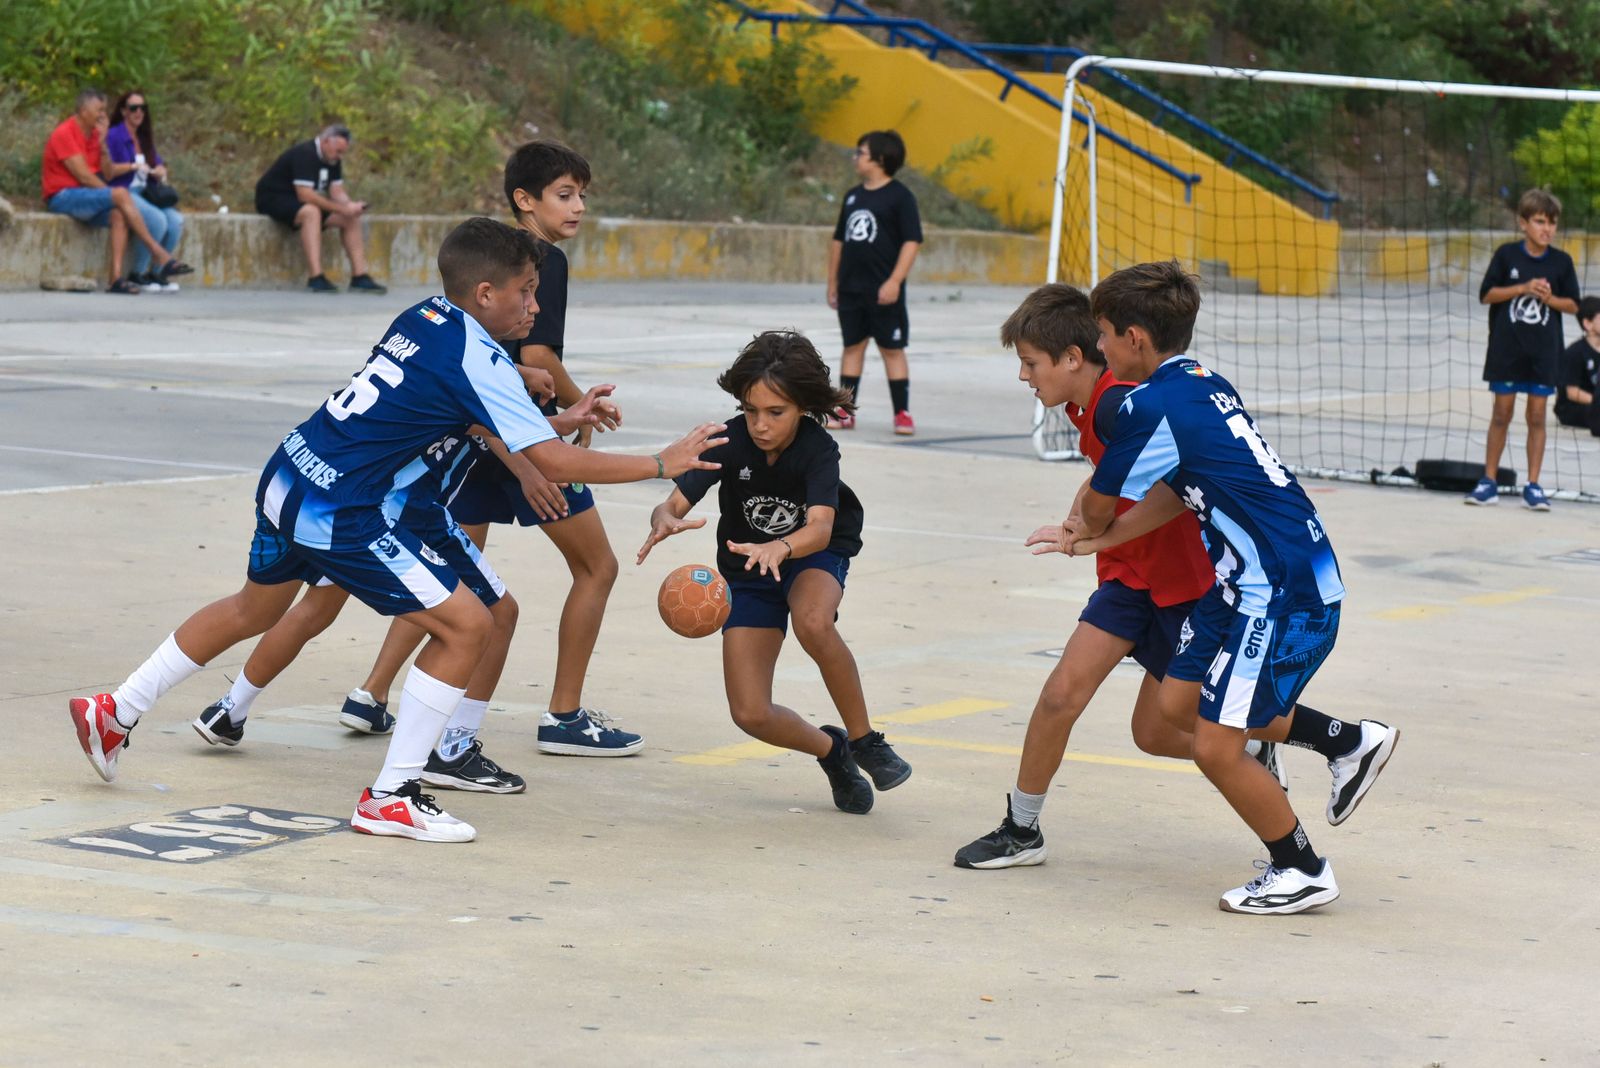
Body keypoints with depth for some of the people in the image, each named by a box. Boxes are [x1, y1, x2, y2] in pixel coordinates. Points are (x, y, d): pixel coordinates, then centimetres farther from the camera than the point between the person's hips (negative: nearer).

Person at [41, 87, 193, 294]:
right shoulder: (64, 134, -10)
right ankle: (161, 257, -29)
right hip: (62, 197, -8)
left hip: (84, 196, 8)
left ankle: (116, 278, -33)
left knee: (119, 214, -22)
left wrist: (102, 142, -3)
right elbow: (83, 175, -16)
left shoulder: (93, 133, 15)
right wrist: (113, 195, -10)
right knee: (121, 195, -25)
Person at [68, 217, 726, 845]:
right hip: (341, 514, -9)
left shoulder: (422, 317, 8)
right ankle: (390, 799, -1)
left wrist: (557, 421, 21)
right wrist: (662, 465, -13)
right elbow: (552, 463, -19)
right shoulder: (477, 359, -15)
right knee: (466, 627, -5)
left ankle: (115, 714, 42)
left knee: (254, 610, 32)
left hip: (288, 480, 9)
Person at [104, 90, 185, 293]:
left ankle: (157, 273, -9)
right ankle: (136, 273, -16)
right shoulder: (113, 136, -4)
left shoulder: (145, 139, 20)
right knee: (157, 220, -31)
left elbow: (160, 166, 20)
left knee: (175, 220, -20)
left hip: (146, 194, 7)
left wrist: (160, 173, -3)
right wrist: (133, 166, -14)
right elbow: (107, 172, -12)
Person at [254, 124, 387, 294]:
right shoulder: (304, 154, -24)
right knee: (311, 212, -39)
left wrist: (351, 206, -19)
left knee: (351, 218, -3)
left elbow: (337, 192, 4)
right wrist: (342, 209, -29)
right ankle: (316, 279, -44)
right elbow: (305, 195, -31)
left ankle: (360, 277, -5)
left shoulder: (333, 159, 5)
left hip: (303, 202, 9)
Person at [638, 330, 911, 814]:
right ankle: (831, 751, 21)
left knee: (813, 623, -40)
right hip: (746, 574, 2)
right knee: (750, 715, -11)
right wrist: (665, 523, -50)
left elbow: (820, 529, -40)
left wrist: (779, 548, -61)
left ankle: (864, 740, -18)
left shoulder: (818, 448, -25)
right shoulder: (729, 442, -20)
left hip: (815, 557, -2)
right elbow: (672, 504, -25)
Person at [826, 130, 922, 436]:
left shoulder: (899, 196, -7)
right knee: (853, 346, 9)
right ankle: (845, 412, 13)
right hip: (850, 288, 6)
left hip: (883, 291, -6)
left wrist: (894, 281, -19)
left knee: (892, 349, -1)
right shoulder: (853, 196, 12)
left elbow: (912, 242, -11)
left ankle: (902, 413, 4)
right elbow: (839, 240, 19)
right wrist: (832, 282, 17)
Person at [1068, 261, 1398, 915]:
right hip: (1248, 581, 10)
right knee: (1178, 702, 15)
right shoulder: (1206, 385, 9)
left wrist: (1092, 526, 19)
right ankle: (1348, 741, 25)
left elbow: (1097, 503, -3)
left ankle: (1302, 872, 15)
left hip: (1284, 592, -10)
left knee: (1216, 747, -2)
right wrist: (1105, 536, 17)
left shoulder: (1151, 406, -18)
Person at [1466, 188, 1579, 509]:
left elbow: (1573, 304, 6)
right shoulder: (1507, 254, -3)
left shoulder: (1561, 261, 1)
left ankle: (1533, 486, 7)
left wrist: (1549, 298, -14)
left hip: (1543, 353, 1)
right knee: (1501, 413, 4)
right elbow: (1487, 295, -4)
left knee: (1537, 416, 3)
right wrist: (1523, 288, -14)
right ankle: (1489, 482, 12)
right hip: (1507, 348, -1)